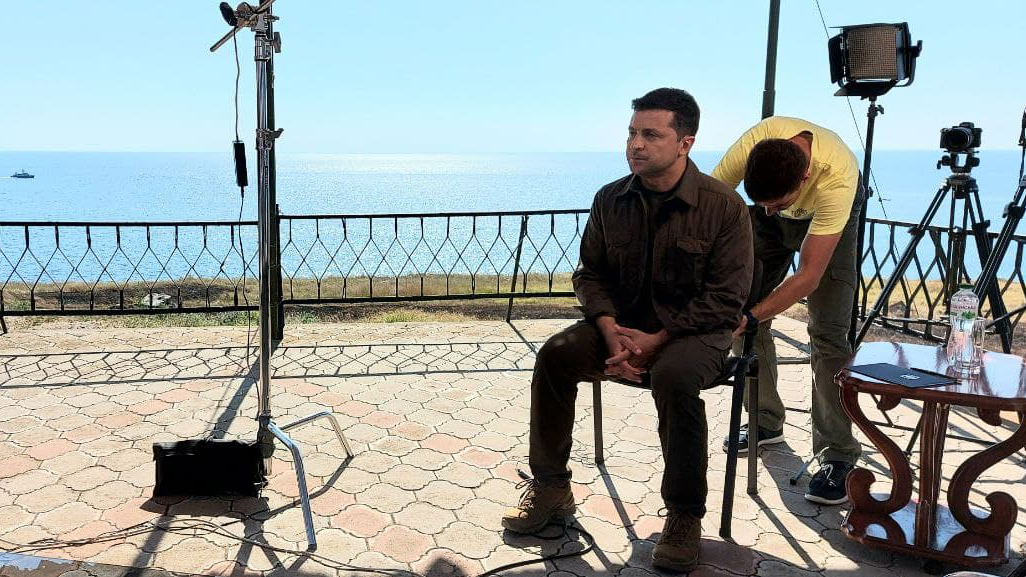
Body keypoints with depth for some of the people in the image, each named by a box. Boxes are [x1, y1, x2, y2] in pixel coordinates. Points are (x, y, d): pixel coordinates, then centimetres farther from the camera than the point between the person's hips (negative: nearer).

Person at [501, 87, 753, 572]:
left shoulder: (724, 206, -12)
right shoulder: (611, 199, 1)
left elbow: (725, 299, -13)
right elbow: (590, 273, 7)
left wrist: (656, 340, -20)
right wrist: (610, 329, -13)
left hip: (694, 330, -4)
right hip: (622, 323, 4)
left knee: (674, 377, -36)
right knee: (555, 354, -21)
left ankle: (684, 516, -16)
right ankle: (550, 487, -5)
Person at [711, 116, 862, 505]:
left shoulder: (837, 177, -42)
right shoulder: (755, 142, -37)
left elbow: (809, 275, -40)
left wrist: (745, 319, -45)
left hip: (829, 219, -3)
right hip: (772, 223, 4)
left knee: (828, 334, -14)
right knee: (745, 308, -1)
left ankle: (838, 456, -5)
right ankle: (766, 422, 16)